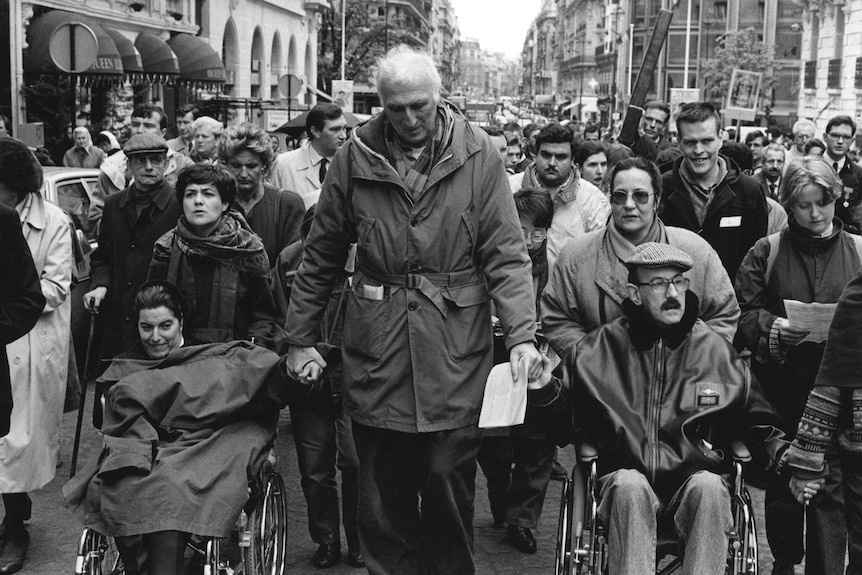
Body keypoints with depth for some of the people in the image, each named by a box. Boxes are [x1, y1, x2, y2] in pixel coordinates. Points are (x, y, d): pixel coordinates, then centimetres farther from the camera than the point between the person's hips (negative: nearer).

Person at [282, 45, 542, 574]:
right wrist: (301, 338, 8)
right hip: (376, 352, 2)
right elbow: (321, 258, 9)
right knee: (383, 495, 11)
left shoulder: (478, 157, -2)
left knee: (450, 484, 6)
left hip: (455, 356, -1)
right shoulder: (355, 158, 3)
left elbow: (506, 255, -5)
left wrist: (523, 334, -17)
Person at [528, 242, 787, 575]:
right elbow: (565, 426, 11)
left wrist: (784, 454, -2)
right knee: (629, 484, -33)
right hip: (626, 477, -1)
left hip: (695, 477, 1)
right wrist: (544, 391, -9)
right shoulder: (599, 350, 8)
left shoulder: (716, 350, 11)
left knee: (708, 486, -32)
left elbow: (757, 423, 18)